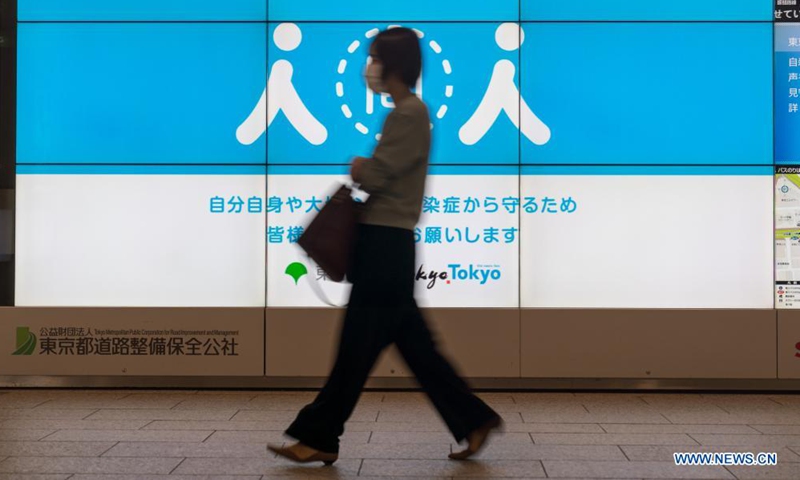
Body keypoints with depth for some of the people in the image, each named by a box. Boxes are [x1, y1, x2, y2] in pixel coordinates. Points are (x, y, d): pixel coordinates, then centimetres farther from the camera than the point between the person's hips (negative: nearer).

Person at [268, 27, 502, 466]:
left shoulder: (410, 113, -13)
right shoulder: (403, 112, 18)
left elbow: (374, 176, -18)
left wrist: (358, 169, 3)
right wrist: (364, 171, -1)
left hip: (387, 244, -10)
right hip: (387, 242, 10)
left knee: (357, 346, -2)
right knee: (414, 345, 13)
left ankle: (319, 438, 7)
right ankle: (473, 421, 19)